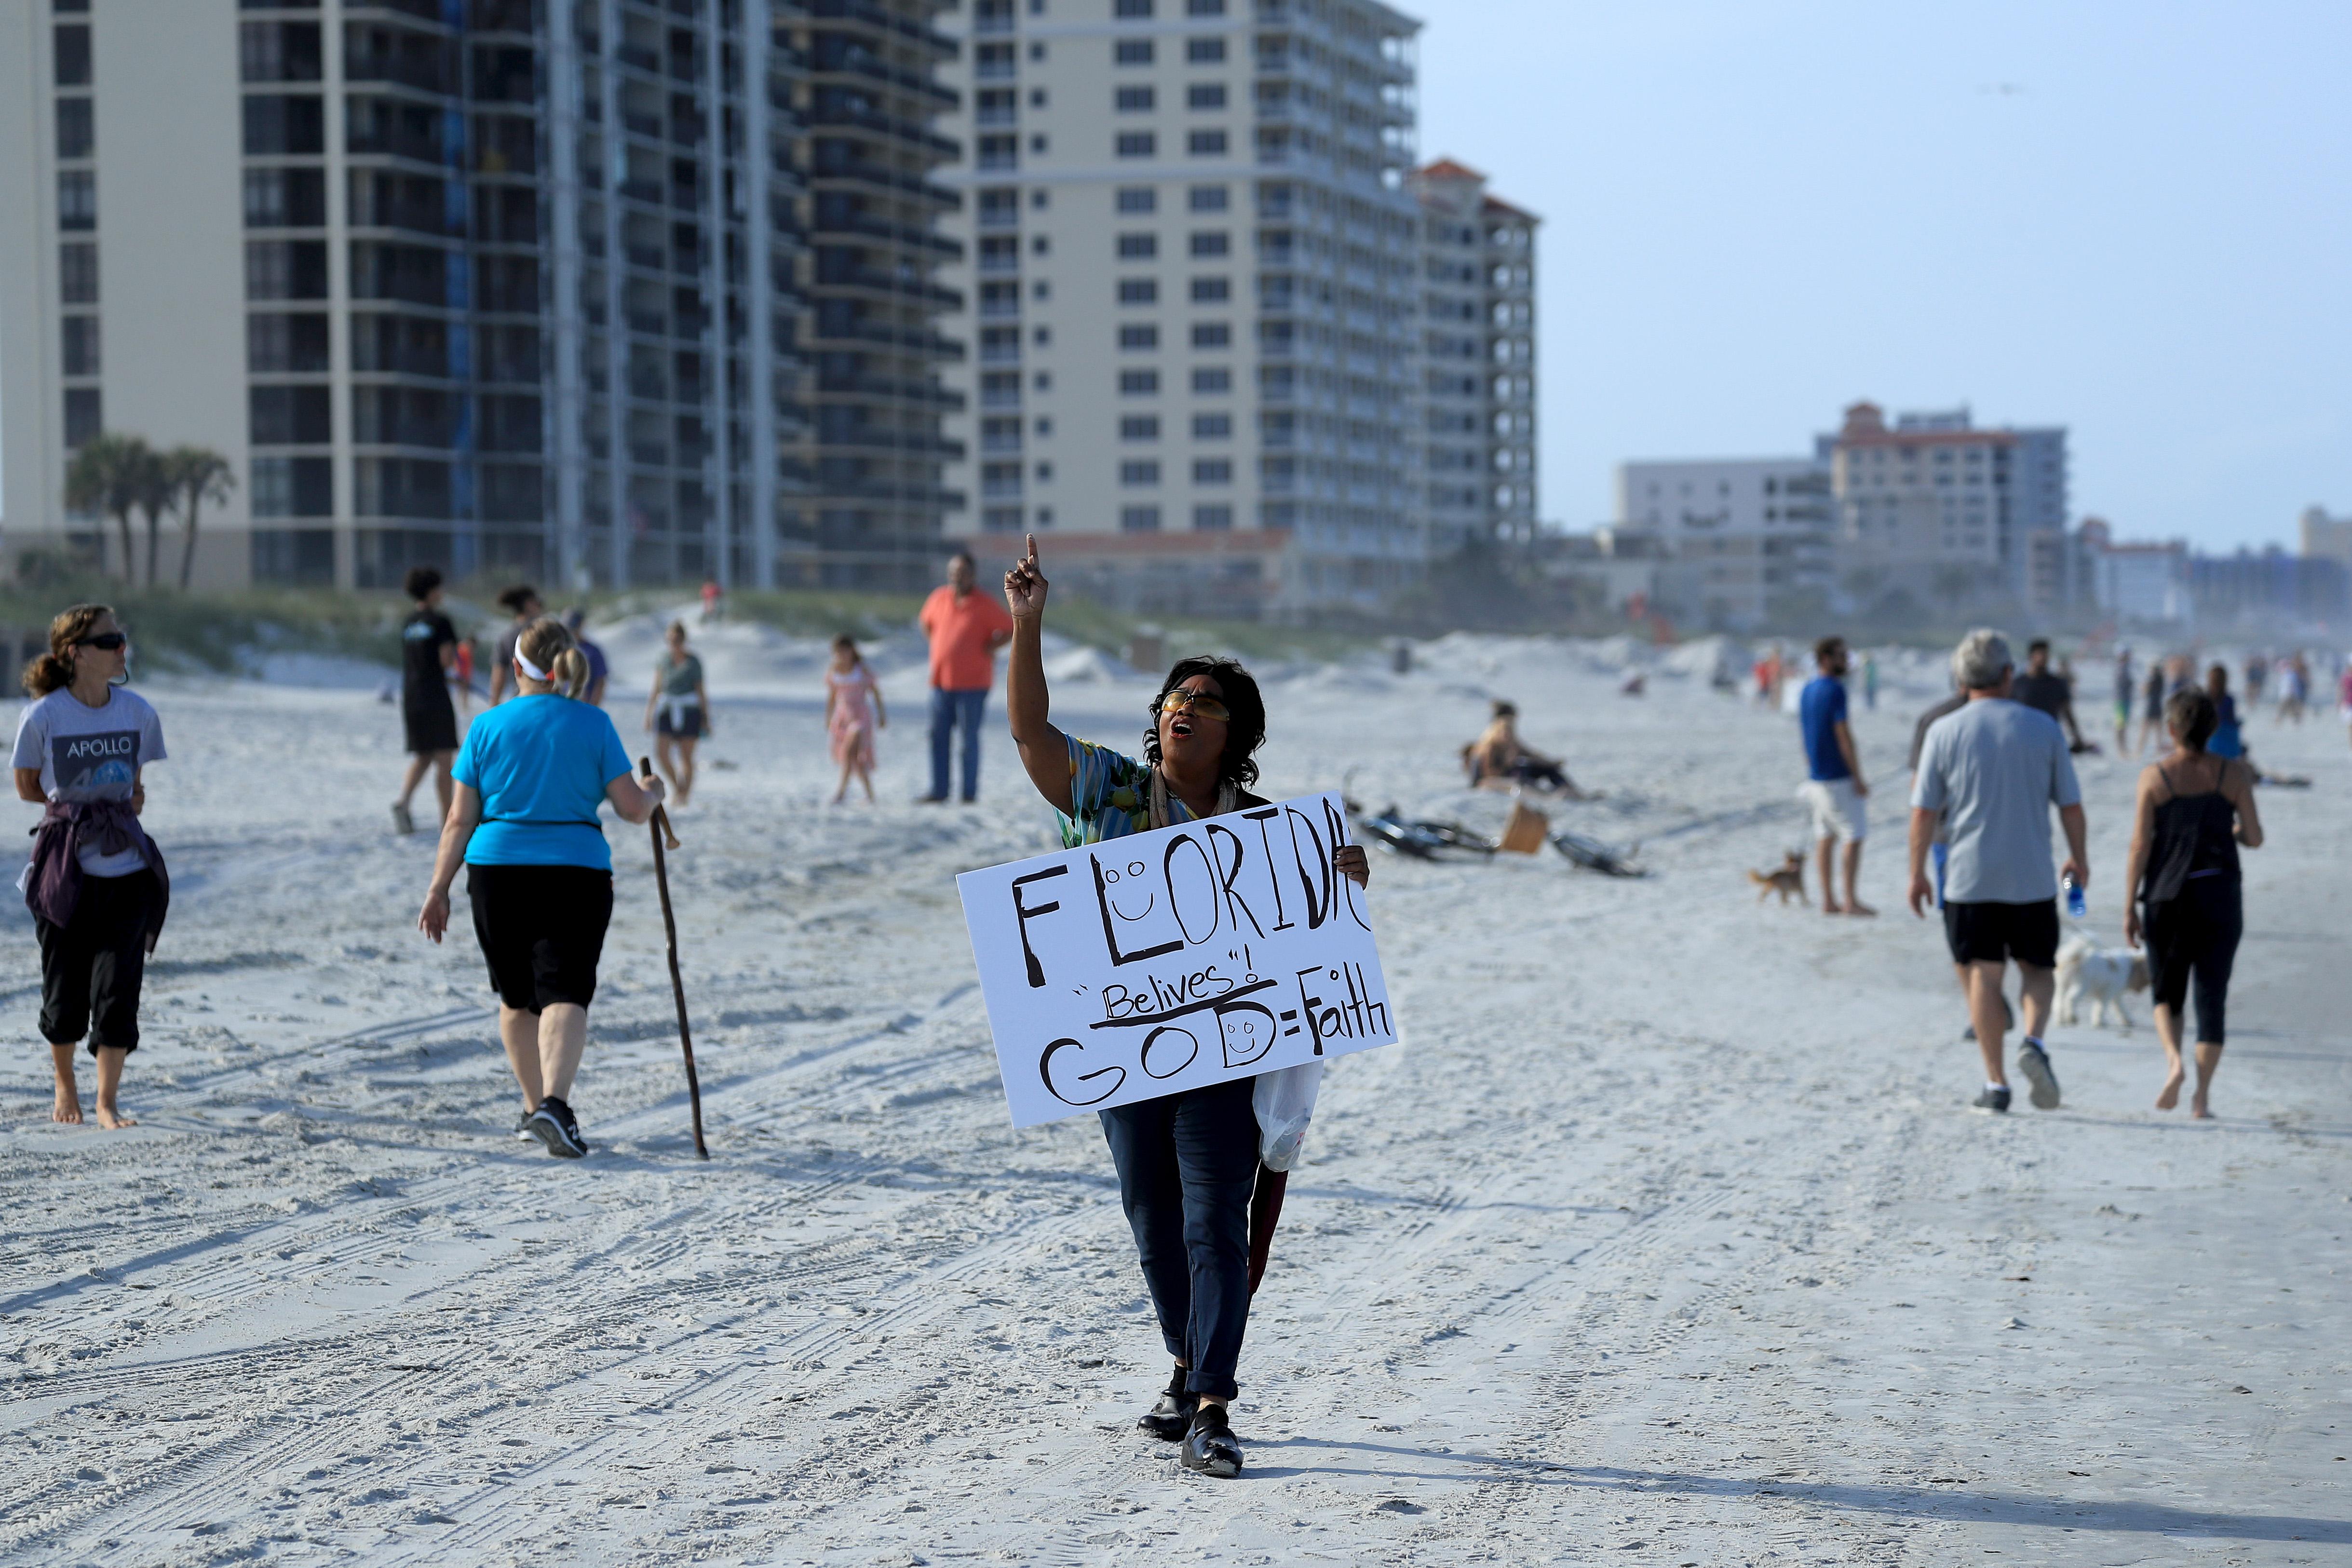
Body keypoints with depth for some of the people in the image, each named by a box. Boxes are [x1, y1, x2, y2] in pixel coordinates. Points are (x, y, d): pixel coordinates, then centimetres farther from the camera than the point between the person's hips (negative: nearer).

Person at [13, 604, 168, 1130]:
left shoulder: (137, 712, 0)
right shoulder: (43, 716, -10)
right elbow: (26, 787, 3)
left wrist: (121, 804, 0)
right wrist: (79, 805, -2)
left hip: (126, 871, 2)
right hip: (64, 869, -2)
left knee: (118, 988, -7)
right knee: (64, 991, 6)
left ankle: (108, 1102, 2)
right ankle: (65, 1086, 31)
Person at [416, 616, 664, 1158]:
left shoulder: (488, 727, 2)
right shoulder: (594, 724, 0)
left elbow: (460, 819, 1)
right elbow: (633, 807, -1)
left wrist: (438, 891, 7)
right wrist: (653, 793, 21)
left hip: (498, 874, 2)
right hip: (575, 876, -2)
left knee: (516, 998, 17)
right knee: (566, 994, -6)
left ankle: (536, 1109, 26)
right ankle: (554, 1102, -28)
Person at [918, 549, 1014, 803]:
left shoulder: (985, 605, -7)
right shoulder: (939, 599, 6)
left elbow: (1012, 631, -2)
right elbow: (927, 622, 25)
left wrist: (990, 647, -10)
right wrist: (937, 645, 13)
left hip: (973, 683, -5)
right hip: (941, 680, 5)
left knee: (969, 739, 0)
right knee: (938, 736, 6)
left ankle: (970, 792, 6)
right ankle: (939, 790, 12)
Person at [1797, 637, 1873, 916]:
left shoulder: (1806, 691, 11)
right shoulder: (1834, 690, -16)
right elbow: (1844, 736, -18)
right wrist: (1858, 778, -16)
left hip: (1817, 776, 9)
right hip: (1840, 777, -9)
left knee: (1826, 835, 10)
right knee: (1855, 835, -4)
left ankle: (1828, 900, 12)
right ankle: (1851, 900, -6)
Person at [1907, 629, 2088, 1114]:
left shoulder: (1945, 732, -3)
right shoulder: (2044, 728, 0)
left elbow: (1924, 810, -3)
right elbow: (2070, 804, 4)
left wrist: (1917, 873, 6)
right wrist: (2079, 857, 19)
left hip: (1970, 877, 0)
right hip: (2033, 877, 1)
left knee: (1984, 975, 5)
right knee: (2039, 968, 15)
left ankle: (1996, 1083, 3)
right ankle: (2034, 1043, -11)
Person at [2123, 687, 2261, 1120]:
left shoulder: (2155, 776, -3)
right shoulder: (2233, 775, -1)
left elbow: (2140, 845, -5)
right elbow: (2255, 838, 0)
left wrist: (2129, 908, -1)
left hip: (2168, 896, -1)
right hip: (2219, 894, 1)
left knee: (2166, 993, 14)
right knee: (2212, 998, 6)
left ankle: (2174, 1061, -12)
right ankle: (2202, 1096, -1)